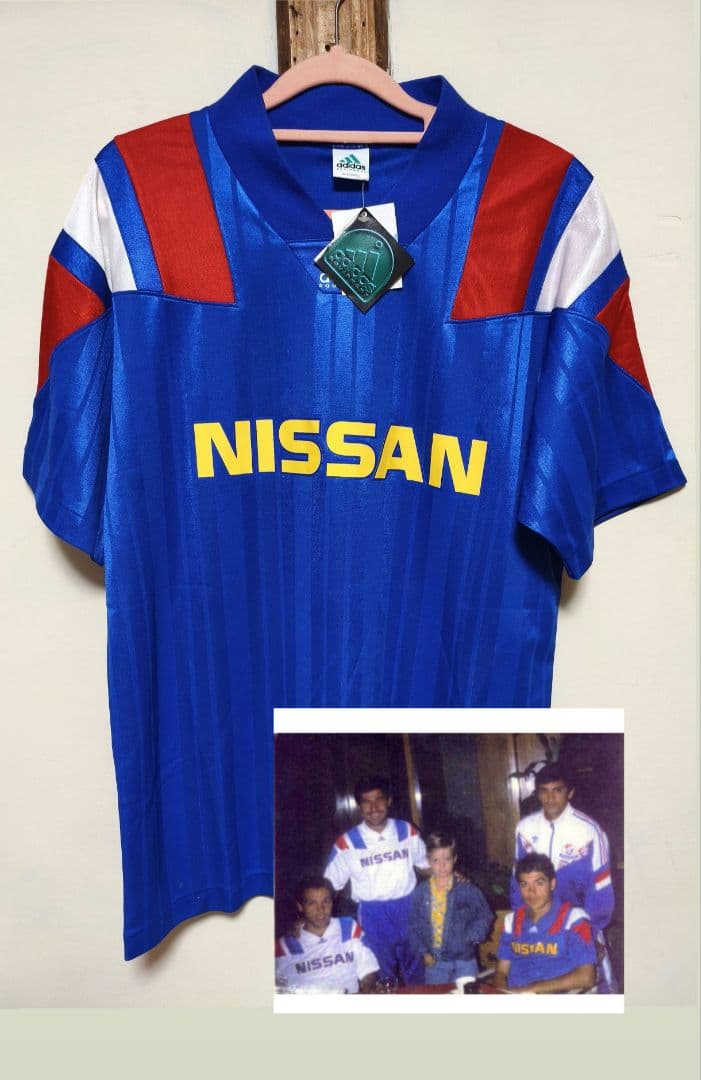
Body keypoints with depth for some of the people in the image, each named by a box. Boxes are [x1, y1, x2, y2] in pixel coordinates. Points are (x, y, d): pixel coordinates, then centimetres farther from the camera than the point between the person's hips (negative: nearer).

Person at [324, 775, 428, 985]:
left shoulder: (408, 831, -1)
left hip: (408, 909, 2)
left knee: (416, 973, 15)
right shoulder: (347, 843, -8)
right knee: (382, 978, 11)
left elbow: (425, 866, 12)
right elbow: (329, 886, -2)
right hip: (373, 915, -2)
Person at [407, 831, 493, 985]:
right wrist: (423, 952, -4)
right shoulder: (420, 893, -3)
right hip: (434, 962, 2)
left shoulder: (467, 890, -8)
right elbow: (413, 926, 4)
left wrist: (473, 936, -12)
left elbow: (485, 917, 1)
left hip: (464, 960, -2)